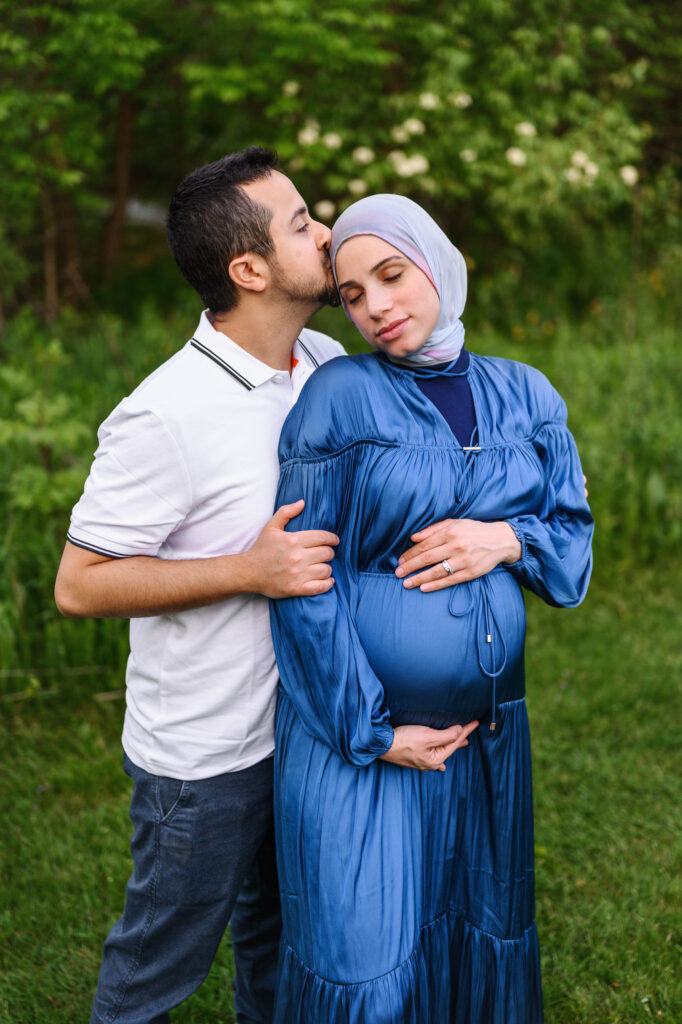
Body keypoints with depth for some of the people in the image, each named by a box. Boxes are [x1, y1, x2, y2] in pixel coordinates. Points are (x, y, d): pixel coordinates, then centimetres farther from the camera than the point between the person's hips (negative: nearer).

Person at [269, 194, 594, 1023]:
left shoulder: (524, 395, 6)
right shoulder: (341, 396, -8)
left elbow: (574, 529, 10)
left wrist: (506, 540, -12)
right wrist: (371, 732, -12)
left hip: (488, 728, 4)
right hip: (355, 722, -4)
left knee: (481, 939, 17)